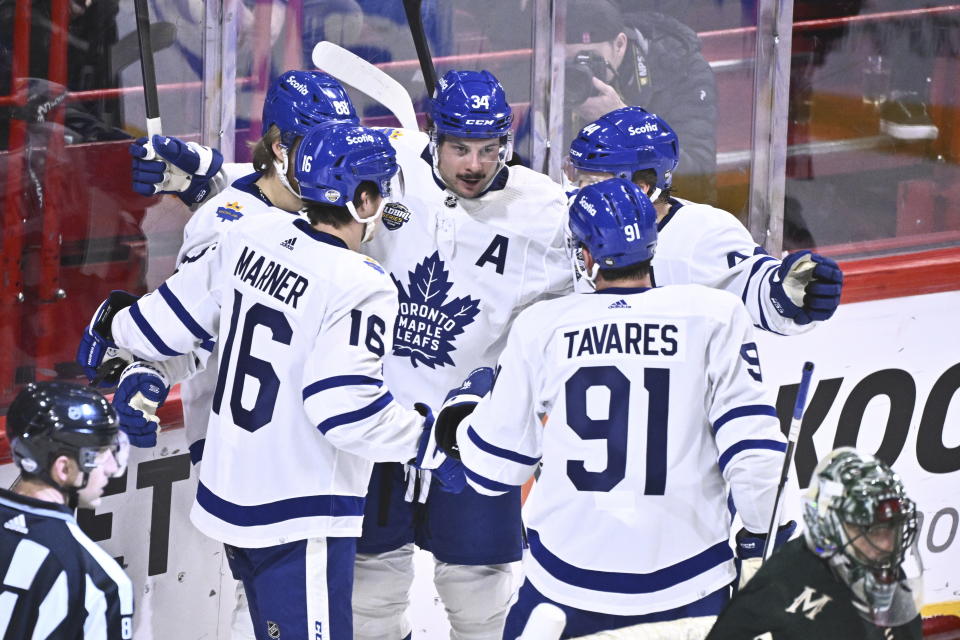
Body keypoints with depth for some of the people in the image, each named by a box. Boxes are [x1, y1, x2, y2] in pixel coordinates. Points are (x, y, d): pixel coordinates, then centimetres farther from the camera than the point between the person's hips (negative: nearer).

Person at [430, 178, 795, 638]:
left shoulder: (541, 327, 0)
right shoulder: (714, 315, -5)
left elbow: (493, 466, 7)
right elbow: (751, 444, -9)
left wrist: (466, 408, 28)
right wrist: (777, 544, 3)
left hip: (563, 583, 1)